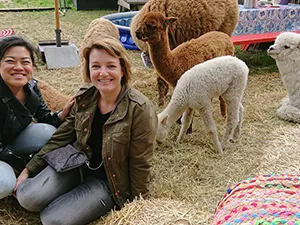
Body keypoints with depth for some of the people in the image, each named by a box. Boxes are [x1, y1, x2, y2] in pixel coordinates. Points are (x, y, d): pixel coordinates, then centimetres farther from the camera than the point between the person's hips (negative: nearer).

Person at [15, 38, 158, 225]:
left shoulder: (140, 110, -23)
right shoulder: (84, 97, -6)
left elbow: (140, 165, -15)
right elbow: (61, 137, 4)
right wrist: (29, 169, 2)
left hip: (108, 181, -4)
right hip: (76, 164, 5)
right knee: (27, 198, -16)